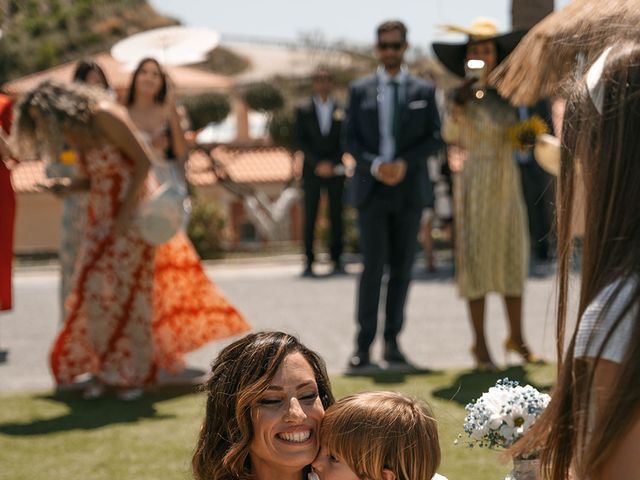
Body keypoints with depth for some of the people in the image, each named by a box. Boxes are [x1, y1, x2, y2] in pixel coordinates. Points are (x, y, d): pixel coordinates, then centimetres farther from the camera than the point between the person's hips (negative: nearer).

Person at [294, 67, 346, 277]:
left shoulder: (341, 110, 7)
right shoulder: (303, 110, 6)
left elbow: (344, 141, 6)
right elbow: (300, 141, 1)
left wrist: (332, 164, -6)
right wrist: (317, 164, -9)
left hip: (335, 171, 1)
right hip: (312, 171, -1)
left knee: (336, 216, 0)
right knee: (310, 217, -5)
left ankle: (336, 260, 6)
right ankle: (309, 262, -3)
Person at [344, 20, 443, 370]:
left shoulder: (423, 91, 7)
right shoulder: (360, 91, 7)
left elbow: (434, 139, 4)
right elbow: (351, 140, 4)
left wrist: (405, 163, -12)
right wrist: (375, 165, -13)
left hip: (410, 189, 1)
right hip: (371, 190, -1)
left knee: (402, 268, 4)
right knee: (373, 266, -7)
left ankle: (392, 341, 11)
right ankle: (364, 344, -3)